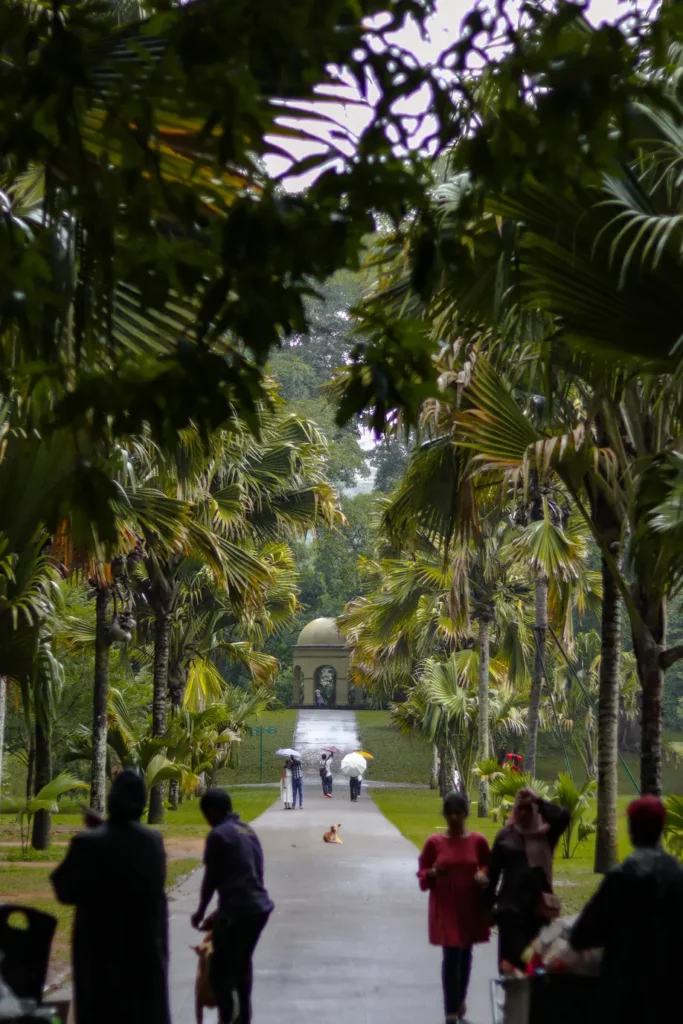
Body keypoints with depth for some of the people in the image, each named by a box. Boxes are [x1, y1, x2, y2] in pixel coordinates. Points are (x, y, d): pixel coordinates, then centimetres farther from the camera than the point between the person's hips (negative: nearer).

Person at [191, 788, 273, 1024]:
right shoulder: (248, 831, 16)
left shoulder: (218, 835, -9)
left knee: (220, 971, 0)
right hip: (260, 907, 9)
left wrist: (201, 911, 11)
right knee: (242, 964, 24)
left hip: (236, 910, -9)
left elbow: (211, 878, -5)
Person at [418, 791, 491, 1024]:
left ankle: (460, 999, 36)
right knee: (451, 956, -7)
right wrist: (433, 873, -19)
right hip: (445, 908, -2)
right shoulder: (434, 842, -3)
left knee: (465, 954, 14)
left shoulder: (478, 841, -2)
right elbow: (422, 875, 2)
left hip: (471, 907, 2)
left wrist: (484, 876, -16)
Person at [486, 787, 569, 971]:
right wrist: (489, 903, 4)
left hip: (539, 906, 1)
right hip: (511, 907, -1)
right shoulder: (505, 835, 4)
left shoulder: (545, 834, 2)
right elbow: (494, 872, 6)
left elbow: (563, 816, -17)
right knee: (513, 958, -3)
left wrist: (539, 800, -13)